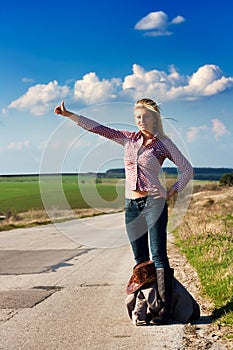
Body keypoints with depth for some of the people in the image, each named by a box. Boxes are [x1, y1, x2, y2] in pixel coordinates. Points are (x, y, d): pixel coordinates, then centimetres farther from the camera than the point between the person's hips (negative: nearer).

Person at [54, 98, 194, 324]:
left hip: (153, 202, -5)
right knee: (140, 259, 6)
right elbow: (98, 128, 12)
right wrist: (68, 115, 9)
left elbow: (187, 169, 3)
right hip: (132, 204, 5)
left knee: (158, 256, -10)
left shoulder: (164, 143, 0)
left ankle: (165, 309, -11)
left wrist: (170, 193, -7)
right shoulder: (129, 139, 12)